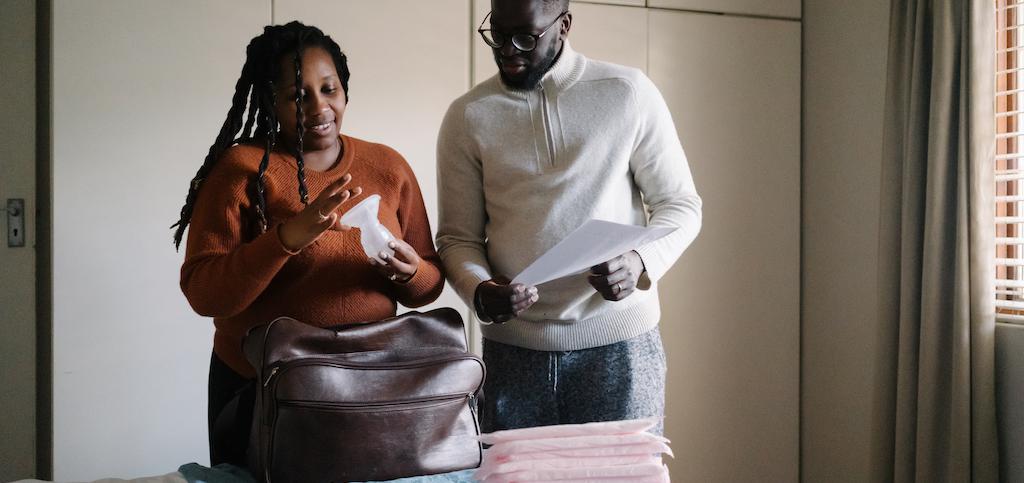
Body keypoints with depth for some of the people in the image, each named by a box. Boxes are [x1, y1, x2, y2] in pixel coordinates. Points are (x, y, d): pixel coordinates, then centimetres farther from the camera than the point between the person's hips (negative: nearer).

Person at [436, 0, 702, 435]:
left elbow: (681, 204, 3)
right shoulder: (468, 117, 4)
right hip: (514, 350, 1)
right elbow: (458, 237, 6)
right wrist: (479, 291, -15)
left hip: (620, 345, -1)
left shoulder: (629, 93, -1)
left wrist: (641, 261, -16)